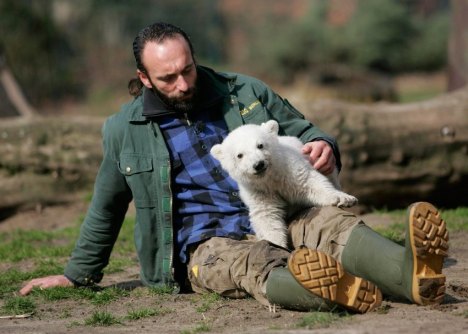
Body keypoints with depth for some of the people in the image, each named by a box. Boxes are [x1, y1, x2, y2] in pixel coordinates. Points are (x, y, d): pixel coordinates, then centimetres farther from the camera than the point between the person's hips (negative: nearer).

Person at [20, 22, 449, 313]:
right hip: (208, 246, -3)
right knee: (257, 264, -39)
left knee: (332, 222, -31)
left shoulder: (245, 93, 11)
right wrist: (79, 275, 26)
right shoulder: (124, 130, 8)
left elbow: (301, 130, 19)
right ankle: (341, 290, -73)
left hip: (276, 220, 3)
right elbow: (106, 210, 21)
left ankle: (411, 274, -62)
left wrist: (323, 147, -7)